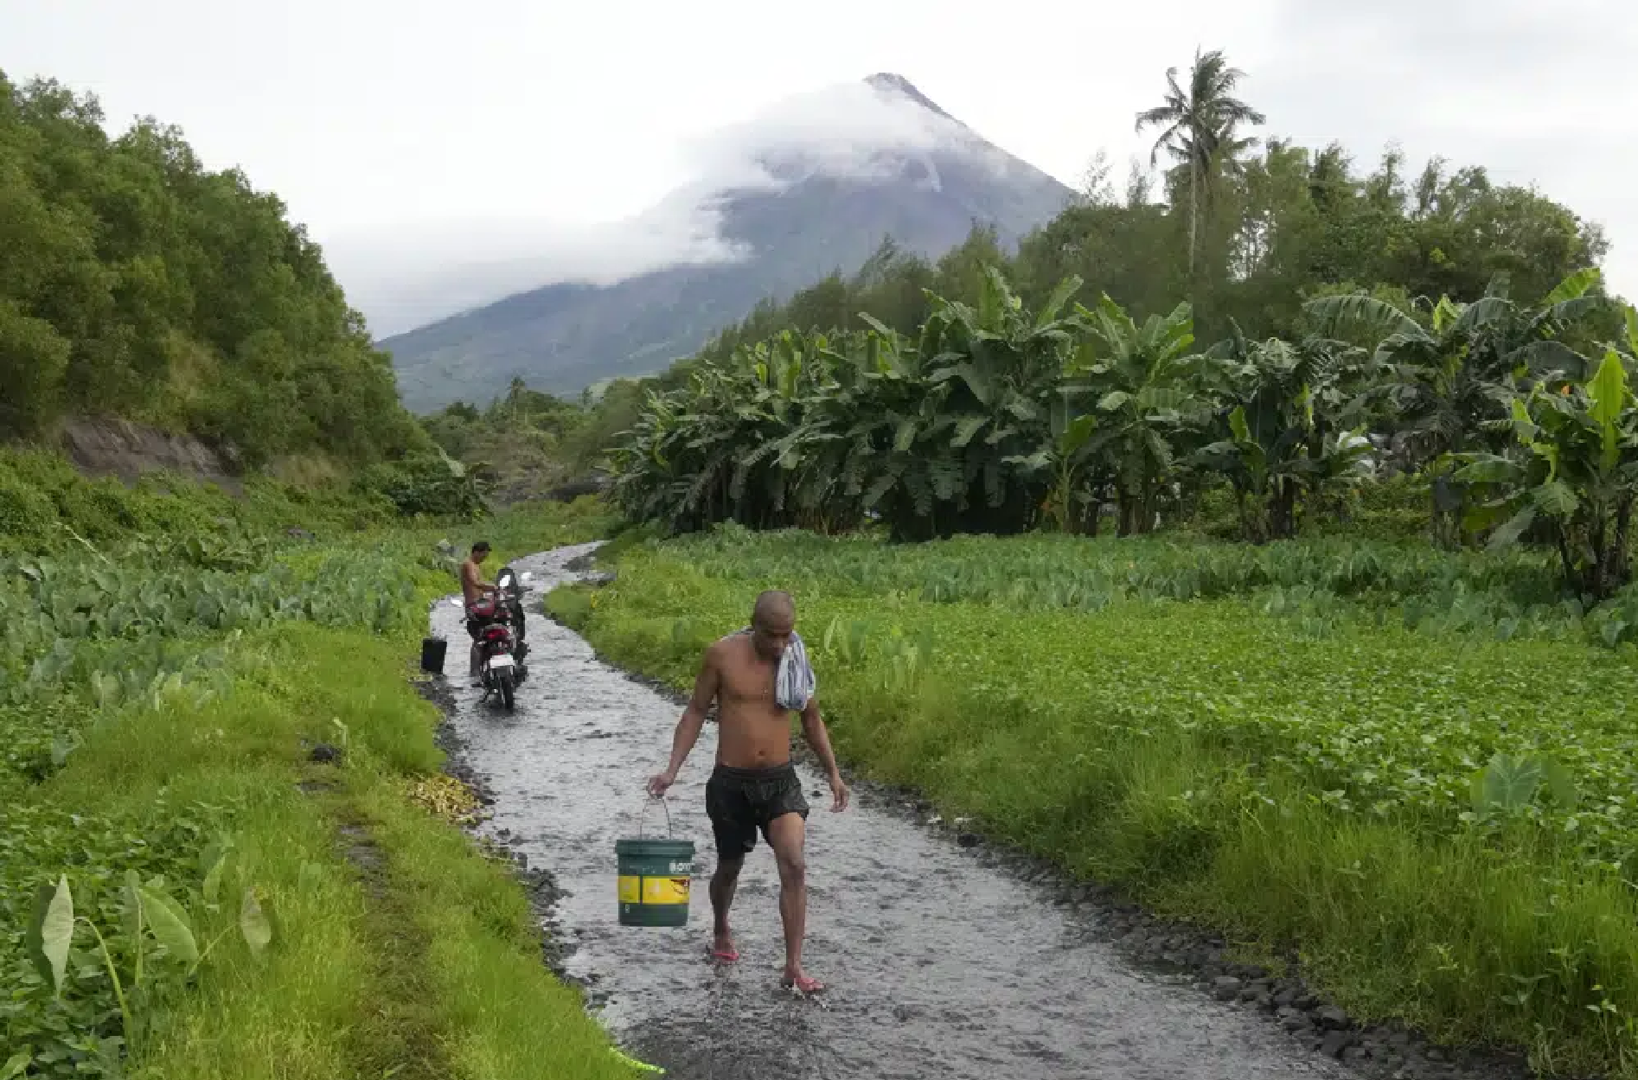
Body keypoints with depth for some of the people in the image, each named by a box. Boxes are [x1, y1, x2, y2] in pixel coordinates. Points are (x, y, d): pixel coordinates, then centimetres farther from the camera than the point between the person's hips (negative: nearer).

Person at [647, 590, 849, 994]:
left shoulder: (796, 661, -2)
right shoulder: (722, 655, -9)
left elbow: (812, 721, 12)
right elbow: (696, 711, -1)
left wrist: (833, 773, 7)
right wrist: (672, 770, -6)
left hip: (780, 781, 1)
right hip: (730, 783, -1)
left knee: (795, 866, -14)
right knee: (729, 868, 15)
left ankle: (793, 967, -8)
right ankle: (721, 931, 46)